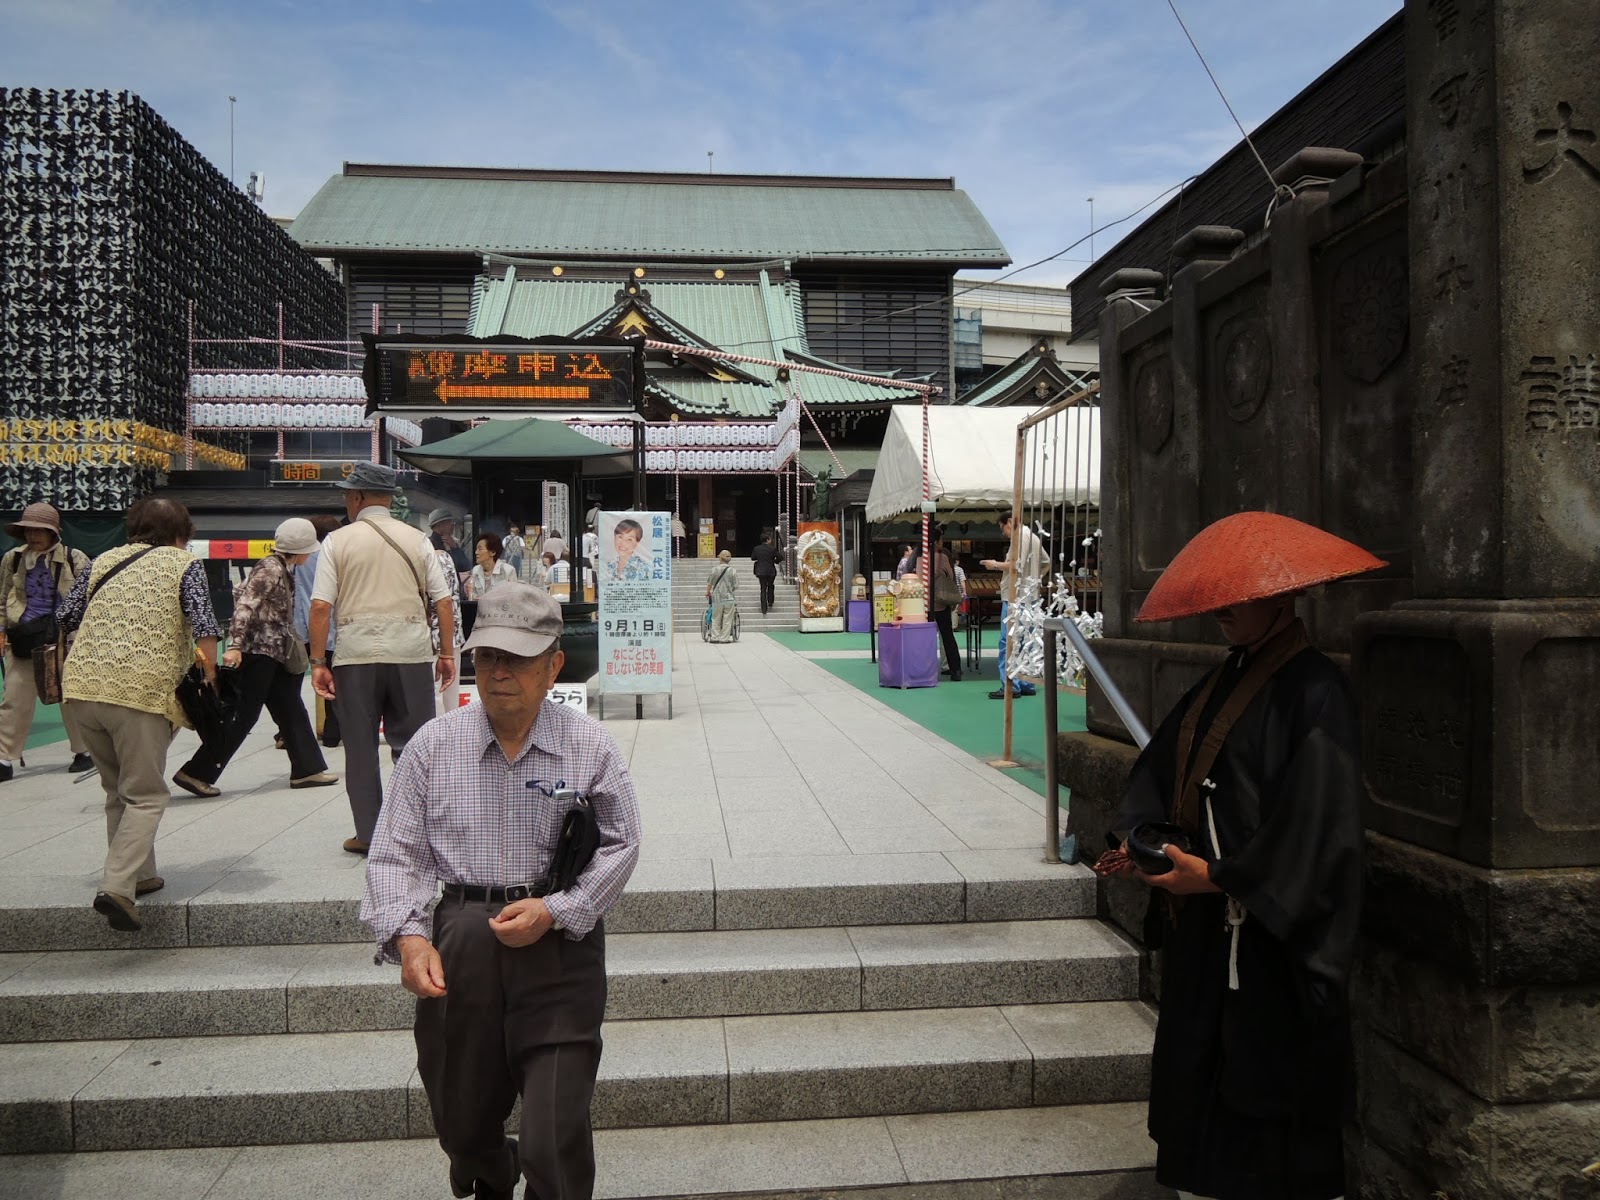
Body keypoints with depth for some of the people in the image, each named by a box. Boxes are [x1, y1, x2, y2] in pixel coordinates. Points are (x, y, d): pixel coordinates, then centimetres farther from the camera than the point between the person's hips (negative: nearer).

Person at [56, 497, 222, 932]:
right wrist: (209, 675, 6)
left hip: (81, 686, 5)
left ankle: (137, 874, 28)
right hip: (141, 690, -5)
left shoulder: (105, 560, 19)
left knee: (117, 790, 20)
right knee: (145, 796, 0)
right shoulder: (184, 564, 6)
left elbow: (65, 615, 17)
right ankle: (116, 887, -14)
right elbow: (205, 627, -5)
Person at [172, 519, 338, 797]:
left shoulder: (284, 569, 13)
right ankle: (196, 773, 0)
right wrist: (235, 645, -29)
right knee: (243, 716, -6)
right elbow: (245, 606, -22)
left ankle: (307, 769, 18)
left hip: (271, 653, 10)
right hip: (257, 651, -10)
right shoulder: (271, 569, -14)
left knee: (291, 711, 12)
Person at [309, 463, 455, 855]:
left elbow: (320, 607, -4)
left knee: (361, 746, 8)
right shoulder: (416, 540, 7)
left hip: (356, 652, -1)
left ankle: (368, 834, 13)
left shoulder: (338, 541, 2)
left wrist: (318, 662, 1)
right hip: (411, 650, 1)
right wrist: (446, 653, 11)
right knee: (413, 743, 8)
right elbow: (443, 602, 4)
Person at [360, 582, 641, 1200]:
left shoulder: (590, 745, -4)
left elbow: (620, 845, 0)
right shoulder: (433, 745, 0)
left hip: (560, 945, -2)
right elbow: (396, 854, 2)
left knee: (556, 1143, -4)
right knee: (461, 1121, 19)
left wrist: (554, 911, -12)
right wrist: (408, 936, -13)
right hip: (460, 943, 2)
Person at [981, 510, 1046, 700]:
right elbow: (1046, 562, 27)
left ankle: (1010, 686, -10)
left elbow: (1016, 565, -21)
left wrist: (996, 565, -8)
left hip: (1015, 597, -10)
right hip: (1029, 597, 10)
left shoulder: (1020, 536, -11)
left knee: (1008, 641, -9)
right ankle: (1027, 684, 14)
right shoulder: (1033, 537, 20)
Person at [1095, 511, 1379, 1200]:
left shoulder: (1313, 692, -15)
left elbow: (1313, 822, -20)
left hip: (1268, 936, -8)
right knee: (1195, 1078, 17)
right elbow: (1167, 770, 10)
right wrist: (1140, 840, -5)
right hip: (1205, 924, 8)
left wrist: (1218, 876, -19)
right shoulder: (1226, 679, 10)